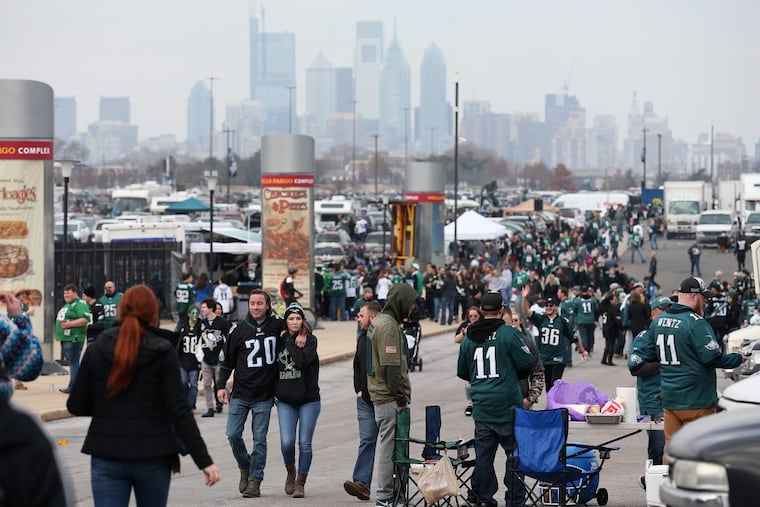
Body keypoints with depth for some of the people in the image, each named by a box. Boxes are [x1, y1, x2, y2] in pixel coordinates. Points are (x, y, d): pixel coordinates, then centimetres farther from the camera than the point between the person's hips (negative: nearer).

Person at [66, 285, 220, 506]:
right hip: (153, 455, -1)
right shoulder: (163, 352, -5)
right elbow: (178, 411, -10)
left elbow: (76, 406, 1)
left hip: (107, 457, 1)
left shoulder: (97, 349, 2)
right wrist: (203, 460, -9)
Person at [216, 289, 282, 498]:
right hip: (240, 394, 0)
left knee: (259, 439, 1)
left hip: (264, 396, 0)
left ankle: (255, 480, 8)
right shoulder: (240, 330, -2)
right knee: (233, 434, -4)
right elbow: (227, 360, 5)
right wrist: (221, 386, 0)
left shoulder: (277, 325, -2)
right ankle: (245, 467, 21)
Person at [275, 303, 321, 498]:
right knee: (287, 442, -8)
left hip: (309, 399, -2)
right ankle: (291, 474, 19)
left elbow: (302, 361, -20)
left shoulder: (310, 340, -4)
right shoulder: (279, 340, 6)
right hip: (285, 401, 2)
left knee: (305, 443, -1)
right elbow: (273, 367, 12)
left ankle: (300, 483, 9)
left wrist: (290, 342, -13)